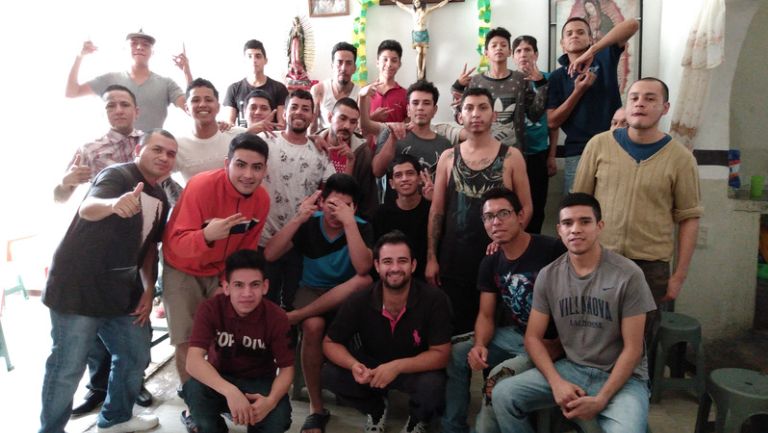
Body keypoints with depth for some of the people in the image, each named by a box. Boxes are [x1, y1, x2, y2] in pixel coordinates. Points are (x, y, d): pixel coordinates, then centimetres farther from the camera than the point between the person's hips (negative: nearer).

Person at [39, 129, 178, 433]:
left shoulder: (160, 199, 9)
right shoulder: (117, 174, -14)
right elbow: (88, 208, -35)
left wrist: (149, 289, 8)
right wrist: (114, 204, -57)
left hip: (123, 291, 8)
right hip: (78, 288, -8)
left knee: (136, 358, 15)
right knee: (68, 366, 0)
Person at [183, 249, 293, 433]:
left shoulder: (277, 318, -18)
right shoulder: (210, 309, -20)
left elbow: (286, 368, -13)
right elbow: (193, 361, -30)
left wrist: (271, 400, -35)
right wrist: (230, 391, -46)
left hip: (259, 383, 0)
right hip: (219, 379, 0)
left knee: (278, 417, -30)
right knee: (193, 388, -33)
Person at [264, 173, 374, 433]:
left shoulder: (361, 228, -13)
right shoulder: (309, 223, -9)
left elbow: (362, 269, -32)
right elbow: (269, 255, -20)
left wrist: (349, 222, -37)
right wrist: (298, 219, -29)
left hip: (346, 295, 0)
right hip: (312, 291, 0)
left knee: (366, 281, -34)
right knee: (314, 326, -33)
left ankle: (296, 315, -23)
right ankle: (316, 409, -16)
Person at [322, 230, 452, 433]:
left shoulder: (434, 299, -26)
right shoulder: (359, 301, -20)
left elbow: (441, 354, -22)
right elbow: (330, 343, -10)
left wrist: (397, 367, -37)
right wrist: (354, 365, -32)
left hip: (417, 370, -2)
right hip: (372, 367, 2)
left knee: (433, 384, -35)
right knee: (331, 374, -21)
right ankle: (376, 409, 10)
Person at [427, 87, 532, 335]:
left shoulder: (511, 157, 1)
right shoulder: (448, 157, 6)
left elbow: (526, 207, 2)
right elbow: (437, 210, 6)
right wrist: (431, 257, 1)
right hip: (453, 258, 1)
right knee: (455, 329, 8)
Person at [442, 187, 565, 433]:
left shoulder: (552, 250, -18)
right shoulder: (490, 263, 3)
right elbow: (486, 315, 5)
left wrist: (559, 345, -21)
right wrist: (480, 345, -15)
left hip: (550, 341, -6)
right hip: (512, 336, 7)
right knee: (457, 355, -3)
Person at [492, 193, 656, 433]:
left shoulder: (628, 275, -13)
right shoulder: (548, 276, -3)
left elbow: (632, 348, -10)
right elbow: (533, 337, 1)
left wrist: (601, 399, -18)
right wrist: (557, 383, -14)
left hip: (622, 377, -3)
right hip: (570, 368, 3)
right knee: (503, 395, -15)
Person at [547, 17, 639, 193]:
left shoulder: (605, 57, 5)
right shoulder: (557, 77, 6)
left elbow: (633, 24, -11)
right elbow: (552, 122, -1)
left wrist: (591, 52, -20)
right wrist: (578, 91, -12)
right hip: (578, 153, 0)